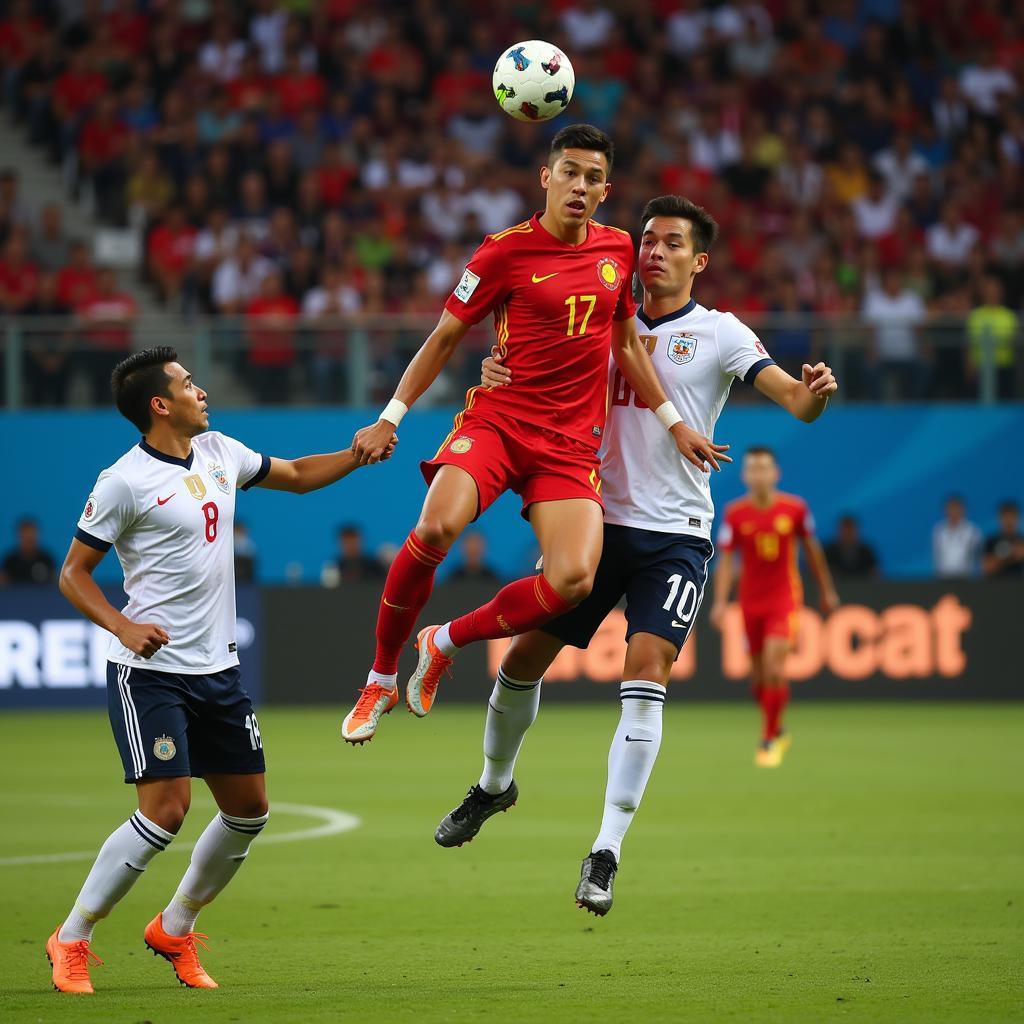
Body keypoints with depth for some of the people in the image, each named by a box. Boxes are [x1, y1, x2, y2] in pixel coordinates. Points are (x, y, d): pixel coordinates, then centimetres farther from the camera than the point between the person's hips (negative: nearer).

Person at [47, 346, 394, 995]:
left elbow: (297, 475, 25)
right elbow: (73, 573, -7)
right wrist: (122, 627, -22)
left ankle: (175, 930, 25)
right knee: (167, 809, -15)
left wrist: (358, 454, 9)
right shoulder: (125, 482, -12)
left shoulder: (218, 453, 8)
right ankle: (72, 941, -2)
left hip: (218, 668, 8)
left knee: (249, 808, 7)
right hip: (150, 670, -8)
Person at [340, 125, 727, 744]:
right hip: (497, 419, -3)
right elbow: (446, 337, 4)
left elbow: (627, 343, 23)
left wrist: (673, 422, 22)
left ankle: (445, 642, 5)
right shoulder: (506, 251, -3)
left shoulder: (618, 248, 10)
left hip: (572, 443, 3)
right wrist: (390, 418, 0)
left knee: (573, 580, -21)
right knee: (437, 528, -31)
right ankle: (381, 680, -10)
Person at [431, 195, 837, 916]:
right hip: (598, 522, 4)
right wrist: (501, 376, -12)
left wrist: (815, 392, -35)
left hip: (676, 535, -4)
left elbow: (794, 399, -11)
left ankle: (606, 854, -14)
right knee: (524, 657, 6)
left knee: (646, 673, -18)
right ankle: (495, 785, 35)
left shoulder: (718, 334, -2)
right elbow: (542, 391, 11)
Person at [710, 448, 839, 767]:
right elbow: (726, 560, -4)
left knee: (774, 669, -17)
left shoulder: (795, 508, -6)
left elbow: (811, 548, 7)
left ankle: (769, 740, -8)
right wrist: (720, 601, -13)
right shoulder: (735, 513, -6)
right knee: (759, 675, 6)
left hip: (785, 597, -2)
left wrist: (826, 590, 14)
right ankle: (778, 732, 30)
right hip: (751, 602, 2)